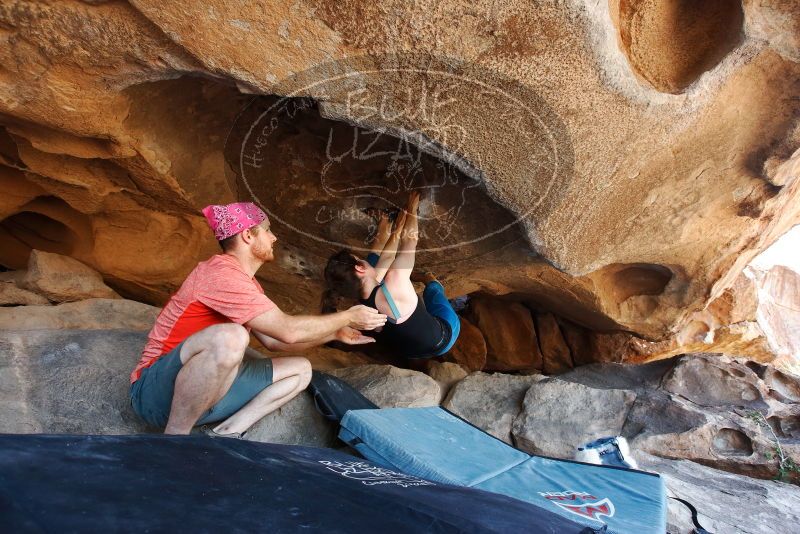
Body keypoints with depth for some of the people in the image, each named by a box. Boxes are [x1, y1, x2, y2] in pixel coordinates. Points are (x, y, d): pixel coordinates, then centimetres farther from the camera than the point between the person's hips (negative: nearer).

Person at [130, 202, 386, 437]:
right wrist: (348, 316, -12)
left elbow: (274, 340, 14)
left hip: (203, 391, 9)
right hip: (157, 389, -9)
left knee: (300, 369, 6)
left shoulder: (246, 281, 10)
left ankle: (225, 433, -6)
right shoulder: (221, 272, -20)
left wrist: (335, 333, 9)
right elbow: (288, 330, -25)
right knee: (231, 337, -39)